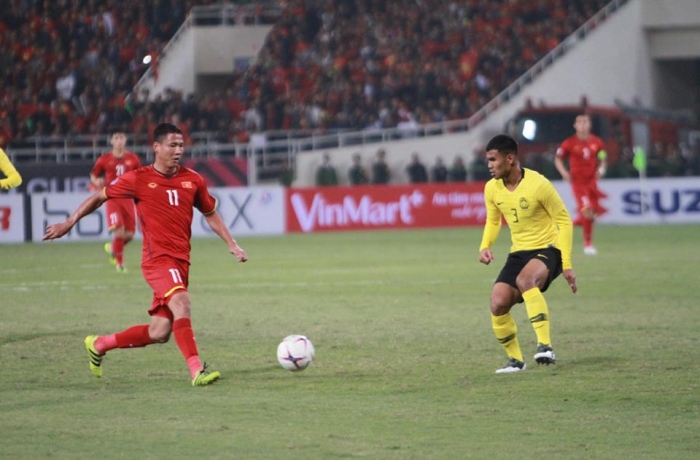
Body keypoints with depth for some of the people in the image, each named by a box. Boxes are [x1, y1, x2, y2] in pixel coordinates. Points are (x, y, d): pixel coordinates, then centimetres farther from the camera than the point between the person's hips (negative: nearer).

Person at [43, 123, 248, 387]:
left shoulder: (192, 180, 7)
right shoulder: (139, 179, -3)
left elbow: (210, 214, 22)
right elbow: (100, 197, 9)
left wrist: (231, 244, 12)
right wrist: (69, 224, 8)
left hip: (181, 261, 5)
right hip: (157, 258, -5)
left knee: (159, 333, 5)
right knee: (181, 302, -30)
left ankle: (98, 345, 26)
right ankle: (197, 371, -32)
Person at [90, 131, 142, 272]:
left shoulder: (133, 159, 5)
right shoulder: (104, 159, 1)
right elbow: (93, 176, 10)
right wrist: (96, 182, -12)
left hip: (128, 199, 3)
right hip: (112, 198, -3)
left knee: (129, 234, 1)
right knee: (119, 231, -18)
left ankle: (112, 248, 33)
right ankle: (119, 262, 0)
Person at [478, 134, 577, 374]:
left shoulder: (538, 184, -18)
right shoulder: (492, 188, 0)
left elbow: (564, 220, -11)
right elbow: (493, 221, 18)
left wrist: (567, 265, -15)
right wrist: (485, 246, -4)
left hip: (548, 249, -6)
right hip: (519, 252, 6)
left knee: (525, 279, -38)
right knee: (498, 304, -12)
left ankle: (545, 346, -38)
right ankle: (515, 359, 9)